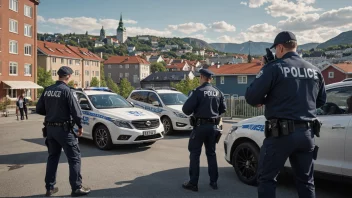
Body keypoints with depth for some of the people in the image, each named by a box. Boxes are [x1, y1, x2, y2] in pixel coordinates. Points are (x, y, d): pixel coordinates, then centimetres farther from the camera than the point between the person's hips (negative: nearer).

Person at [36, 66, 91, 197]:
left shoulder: (47, 90, 5)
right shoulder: (66, 90, -15)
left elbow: (39, 109, 9)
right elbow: (75, 111, -17)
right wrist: (80, 126, -3)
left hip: (50, 128, 7)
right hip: (63, 128, -7)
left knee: (52, 157, 17)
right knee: (74, 158, 1)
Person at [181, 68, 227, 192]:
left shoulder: (198, 92, -13)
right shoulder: (218, 92, 5)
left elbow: (186, 109, -17)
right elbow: (223, 109, 10)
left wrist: (192, 112, 5)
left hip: (200, 126, -5)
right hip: (213, 126, 6)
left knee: (195, 154, 3)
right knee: (211, 153, 16)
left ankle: (193, 183, 5)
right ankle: (214, 182, 21)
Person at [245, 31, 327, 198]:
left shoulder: (274, 67, -10)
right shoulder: (314, 70, 11)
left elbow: (251, 97, -14)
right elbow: (321, 100, 21)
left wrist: (263, 101, 7)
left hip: (281, 133, -6)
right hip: (307, 133, 6)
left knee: (266, 178, 7)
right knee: (306, 180, 17)